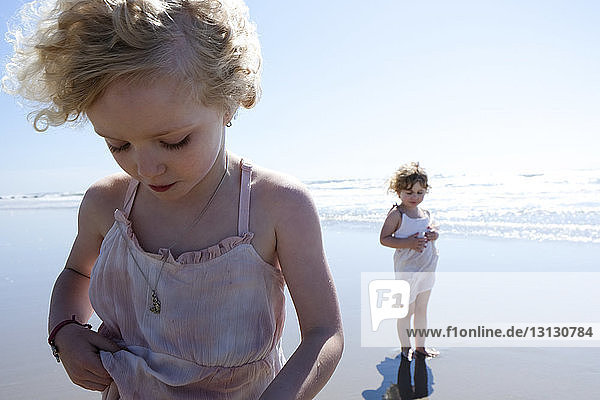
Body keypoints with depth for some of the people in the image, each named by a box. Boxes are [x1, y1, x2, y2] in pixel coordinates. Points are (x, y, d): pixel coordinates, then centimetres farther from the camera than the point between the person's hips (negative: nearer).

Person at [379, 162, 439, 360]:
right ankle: (406, 348, 22)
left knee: (421, 309, 17)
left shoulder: (425, 213, 6)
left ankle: (420, 346, 32)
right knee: (406, 311, 5)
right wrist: (408, 243, -25)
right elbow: (384, 239, -15)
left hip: (427, 268, 7)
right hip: (407, 269, -6)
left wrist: (435, 234, -4)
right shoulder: (396, 214, -14)